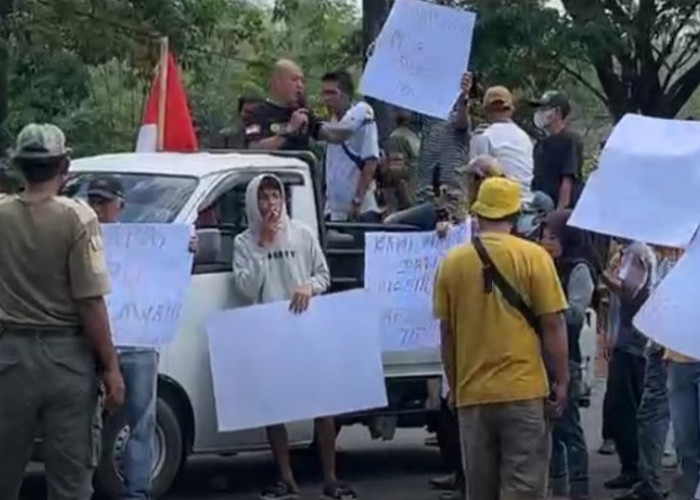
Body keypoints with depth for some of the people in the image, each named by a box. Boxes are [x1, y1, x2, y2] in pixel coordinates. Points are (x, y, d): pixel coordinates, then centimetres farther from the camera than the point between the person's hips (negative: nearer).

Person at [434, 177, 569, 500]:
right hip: (523, 389, -3)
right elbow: (552, 324, -5)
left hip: (472, 392, 3)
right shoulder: (532, 256, -5)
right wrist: (561, 380, 4)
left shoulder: (453, 262, 3)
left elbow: (447, 332, 9)